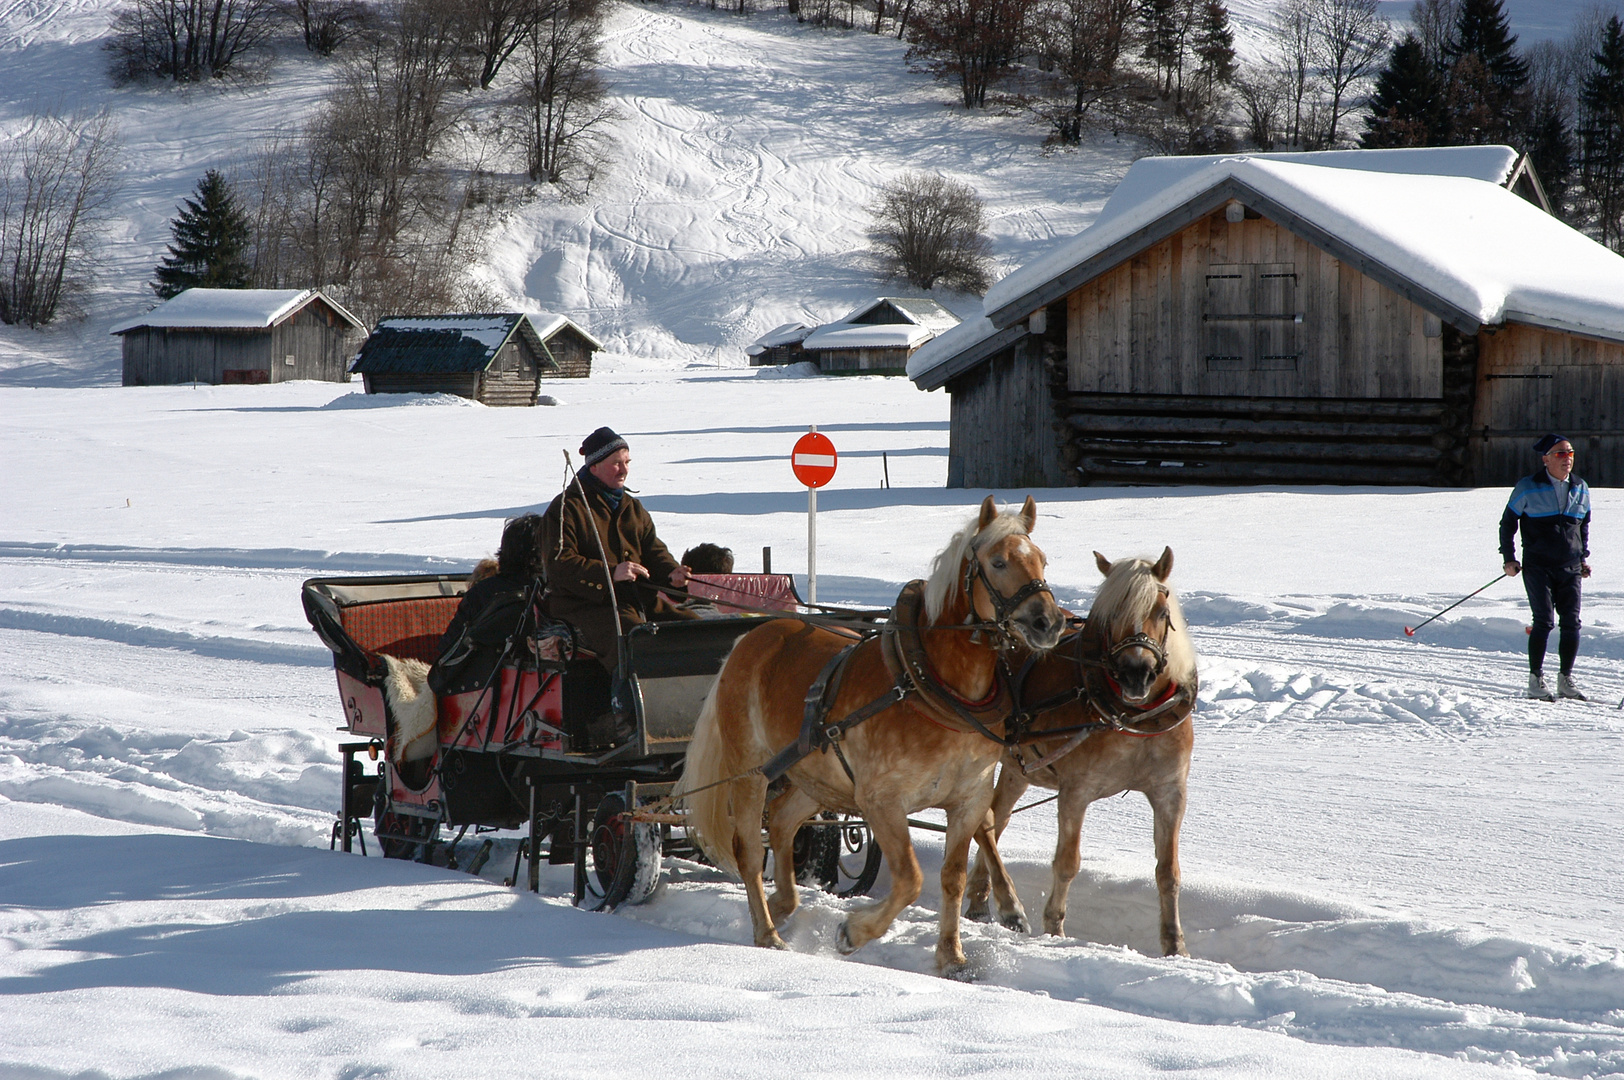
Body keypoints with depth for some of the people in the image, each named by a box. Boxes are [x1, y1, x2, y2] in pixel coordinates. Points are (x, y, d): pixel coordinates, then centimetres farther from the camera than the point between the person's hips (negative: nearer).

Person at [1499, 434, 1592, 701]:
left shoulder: (1580, 489, 10)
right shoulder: (1527, 488, -2)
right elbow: (1507, 523, 6)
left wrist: (1583, 557, 18)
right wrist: (1509, 558, 1)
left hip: (1570, 569, 4)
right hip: (1538, 566, -4)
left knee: (1571, 622, -3)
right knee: (1544, 620, -13)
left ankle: (1566, 679, 9)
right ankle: (1536, 680, -5)